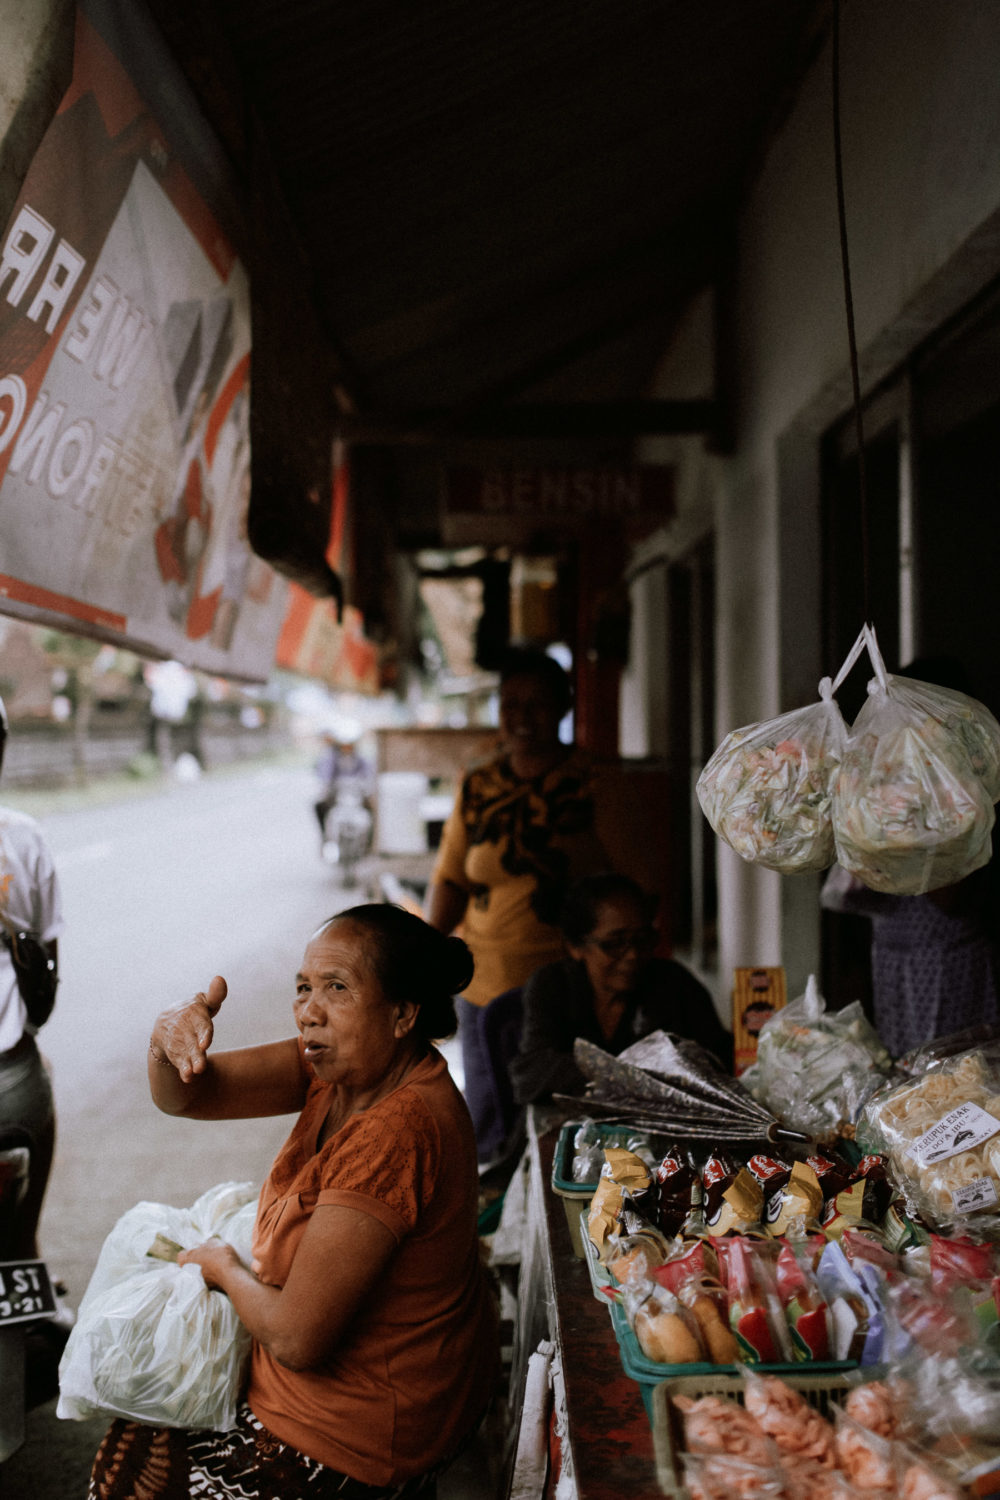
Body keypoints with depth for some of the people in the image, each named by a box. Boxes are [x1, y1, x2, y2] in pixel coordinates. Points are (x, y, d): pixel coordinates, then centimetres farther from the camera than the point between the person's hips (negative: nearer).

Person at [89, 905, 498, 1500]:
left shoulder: (393, 1137, -35)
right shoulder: (349, 1066, -7)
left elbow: (295, 1338, -30)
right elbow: (184, 1096, -8)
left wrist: (224, 1267, -10)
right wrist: (169, 1040, -31)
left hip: (360, 1445, -8)